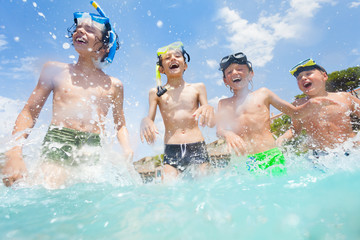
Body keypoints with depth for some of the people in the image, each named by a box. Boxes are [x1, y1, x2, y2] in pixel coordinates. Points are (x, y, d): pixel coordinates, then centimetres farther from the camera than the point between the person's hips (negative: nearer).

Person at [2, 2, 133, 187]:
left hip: (92, 147, 2)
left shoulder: (114, 85, 11)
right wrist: (15, 153, -5)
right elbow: (29, 112, 9)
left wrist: (127, 149, -1)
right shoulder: (55, 70, 10)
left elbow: (120, 124, 18)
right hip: (57, 141, -1)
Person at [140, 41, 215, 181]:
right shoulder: (156, 93, 10)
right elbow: (150, 119, 5)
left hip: (198, 148, 1)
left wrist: (208, 109, -17)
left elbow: (211, 124, 6)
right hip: (171, 150, 0)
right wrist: (145, 121, -19)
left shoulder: (198, 88, 10)